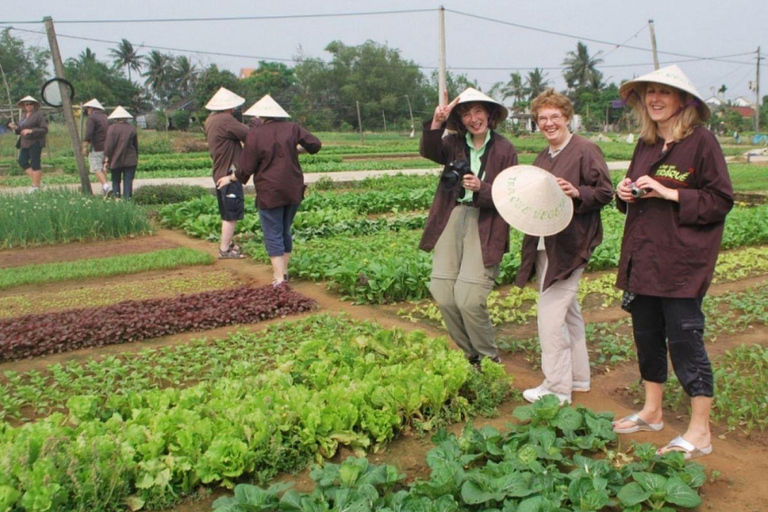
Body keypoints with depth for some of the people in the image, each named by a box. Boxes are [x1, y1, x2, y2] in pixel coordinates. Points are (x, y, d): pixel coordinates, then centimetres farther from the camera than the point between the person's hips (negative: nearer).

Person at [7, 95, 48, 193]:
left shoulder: (38, 114, -6)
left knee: (35, 163, -5)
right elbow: (20, 130, 21)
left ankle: (36, 186, 3)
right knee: (22, 161, 3)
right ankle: (37, 180, 13)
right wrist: (15, 127, 0)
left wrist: (31, 131, -21)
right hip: (25, 143, 8)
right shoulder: (23, 116, 16)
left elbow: (45, 129, -12)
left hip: (35, 143, -8)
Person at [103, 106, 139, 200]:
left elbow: (108, 145, -8)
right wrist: (136, 158, 21)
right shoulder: (132, 129, 4)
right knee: (128, 182, 2)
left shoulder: (112, 128, -6)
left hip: (115, 160, -2)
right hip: (130, 161, 2)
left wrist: (106, 160, -4)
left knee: (115, 182, 12)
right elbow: (136, 146, 10)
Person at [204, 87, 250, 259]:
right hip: (229, 173, -10)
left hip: (220, 172, 10)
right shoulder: (225, 120, -19)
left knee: (227, 213, 20)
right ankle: (224, 249, 3)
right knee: (232, 214, -2)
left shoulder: (211, 120, 11)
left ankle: (227, 243, 30)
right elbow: (248, 135, -18)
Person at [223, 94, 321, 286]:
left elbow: (246, 169, -7)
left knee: (273, 235, 1)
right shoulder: (292, 128, 0)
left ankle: (279, 278, -2)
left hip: (269, 193, -4)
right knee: (285, 231, 19)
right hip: (293, 190, 5)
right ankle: (283, 271, 26)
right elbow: (315, 144, 0)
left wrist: (230, 178, 11)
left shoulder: (255, 134, -9)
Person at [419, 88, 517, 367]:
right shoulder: (454, 143, 9)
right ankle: (470, 355, 22)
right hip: (452, 220, 4)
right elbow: (428, 151, -11)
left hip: (485, 225, -4)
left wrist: (482, 188, -18)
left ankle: (489, 359, 14)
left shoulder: (504, 149, 1)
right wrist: (436, 123, -27)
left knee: (469, 299, -11)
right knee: (443, 295, 0)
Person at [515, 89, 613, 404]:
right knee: (568, 312, 16)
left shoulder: (586, 150, -7)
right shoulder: (542, 159, 17)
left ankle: (557, 388, 0)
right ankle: (578, 376, 29)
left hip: (569, 246, -8)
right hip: (544, 246, 9)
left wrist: (576, 192, -26)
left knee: (550, 314, -11)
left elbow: (605, 192, -10)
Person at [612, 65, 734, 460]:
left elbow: (721, 200, -10)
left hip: (682, 261, -7)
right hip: (642, 256, 7)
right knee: (647, 335, 14)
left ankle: (700, 432, 9)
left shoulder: (701, 142, -8)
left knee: (684, 339, -4)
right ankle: (651, 412, 30)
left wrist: (670, 193, -19)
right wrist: (624, 193, 1)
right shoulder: (645, 144, 13)